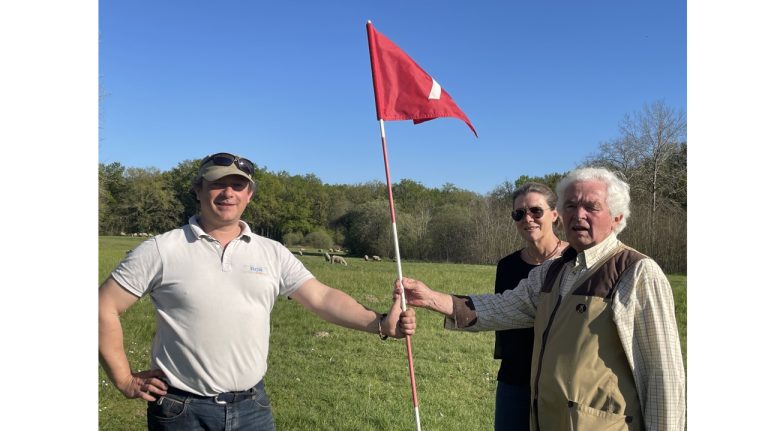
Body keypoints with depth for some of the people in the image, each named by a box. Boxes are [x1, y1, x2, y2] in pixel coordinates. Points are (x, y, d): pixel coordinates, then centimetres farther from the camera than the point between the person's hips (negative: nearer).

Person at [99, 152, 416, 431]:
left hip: (252, 405, 3)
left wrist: (380, 323, -17)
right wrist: (125, 381, -5)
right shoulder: (161, 251, -6)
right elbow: (105, 307, -3)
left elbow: (322, 297, -5)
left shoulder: (272, 253, 2)